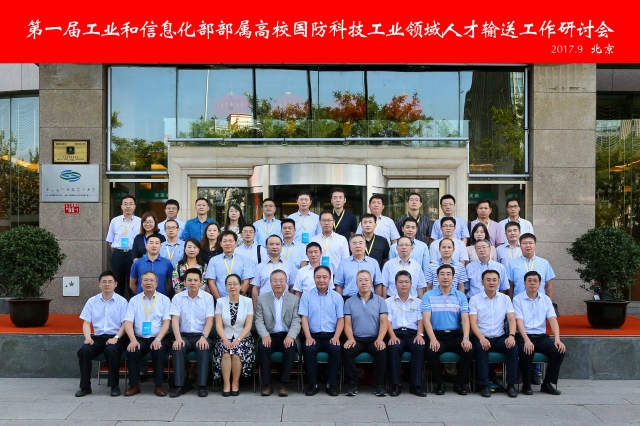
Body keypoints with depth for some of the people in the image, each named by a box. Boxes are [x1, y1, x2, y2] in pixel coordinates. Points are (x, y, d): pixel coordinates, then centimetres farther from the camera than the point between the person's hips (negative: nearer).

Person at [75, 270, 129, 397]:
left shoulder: (122, 301, 3)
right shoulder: (92, 301, 11)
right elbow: (86, 323, 9)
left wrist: (116, 338, -18)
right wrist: (88, 337, -10)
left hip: (115, 337, -3)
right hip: (98, 337, 3)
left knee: (111, 350, -35)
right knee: (84, 350, -26)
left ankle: (114, 385, -19)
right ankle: (85, 386, -13)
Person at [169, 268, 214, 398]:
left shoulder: (208, 297, 3)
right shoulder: (178, 298, 5)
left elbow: (209, 319, -4)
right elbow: (175, 319, -4)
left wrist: (204, 337, -20)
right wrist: (178, 338, -20)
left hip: (201, 335, -1)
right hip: (184, 335, 1)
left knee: (203, 348, -32)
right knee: (178, 348, -31)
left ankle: (202, 385, -27)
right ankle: (179, 385, -26)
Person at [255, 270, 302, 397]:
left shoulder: (294, 299, 8)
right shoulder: (262, 299, 9)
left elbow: (296, 321, -1)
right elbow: (259, 321, 2)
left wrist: (290, 336, -21)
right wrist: (265, 335, -17)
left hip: (287, 336, 0)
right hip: (269, 336, 0)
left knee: (290, 347, -32)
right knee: (263, 347, -31)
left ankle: (284, 383, -21)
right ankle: (266, 384, -19)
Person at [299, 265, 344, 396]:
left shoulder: (337, 297, 9)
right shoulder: (307, 295, 7)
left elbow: (341, 319, 6)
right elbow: (304, 318, 2)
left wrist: (336, 337, -10)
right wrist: (308, 337, -12)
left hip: (331, 336, 0)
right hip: (313, 335, 0)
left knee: (336, 349, -30)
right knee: (308, 349, -31)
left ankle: (331, 384, -14)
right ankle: (313, 384, -14)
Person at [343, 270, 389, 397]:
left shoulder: (380, 301, 10)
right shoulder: (349, 302, 11)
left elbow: (383, 323, 2)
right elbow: (347, 324, 4)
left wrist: (380, 339, -15)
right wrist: (350, 338, -16)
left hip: (374, 339, 0)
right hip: (356, 339, 0)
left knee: (382, 351, -31)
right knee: (346, 351, -30)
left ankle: (378, 384, -16)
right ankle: (352, 384, -16)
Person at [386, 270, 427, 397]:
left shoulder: (418, 302, 20)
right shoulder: (389, 302, 15)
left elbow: (420, 321, 9)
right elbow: (387, 321, 2)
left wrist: (420, 334, -12)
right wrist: (392, 336, -17)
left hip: (413, 334, 1)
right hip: (396, 333, -1)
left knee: (420, 347, -33)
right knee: (394, 347, -35)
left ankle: (415, 385, -25)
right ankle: (396, 384, -25)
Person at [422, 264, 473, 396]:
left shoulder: (461, 296, 9)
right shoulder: (428, 296, 4)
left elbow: (465, 319, 0)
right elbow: (426, 319, -6)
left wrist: (466, 338, -18)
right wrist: (433, 339, -22)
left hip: (456, 335, 2)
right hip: (438, 335, -2)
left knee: (469, 349, -27)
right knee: (431, 351, -31)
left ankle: (459, 383, -4)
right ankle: (440, 383, -5)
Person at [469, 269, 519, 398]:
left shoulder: (505, 299, 10)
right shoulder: (475, 299, 1)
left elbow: (512, 319, 2)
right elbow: (473, 322, -8)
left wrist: (511, 336, -19)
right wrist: (482, 338, -26)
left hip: (499, 337, 2)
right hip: (481, 337, -2)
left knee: (513, 347, -27)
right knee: (481, 348, -34)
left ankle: (511, 384, -17)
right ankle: (484, 385, -24)